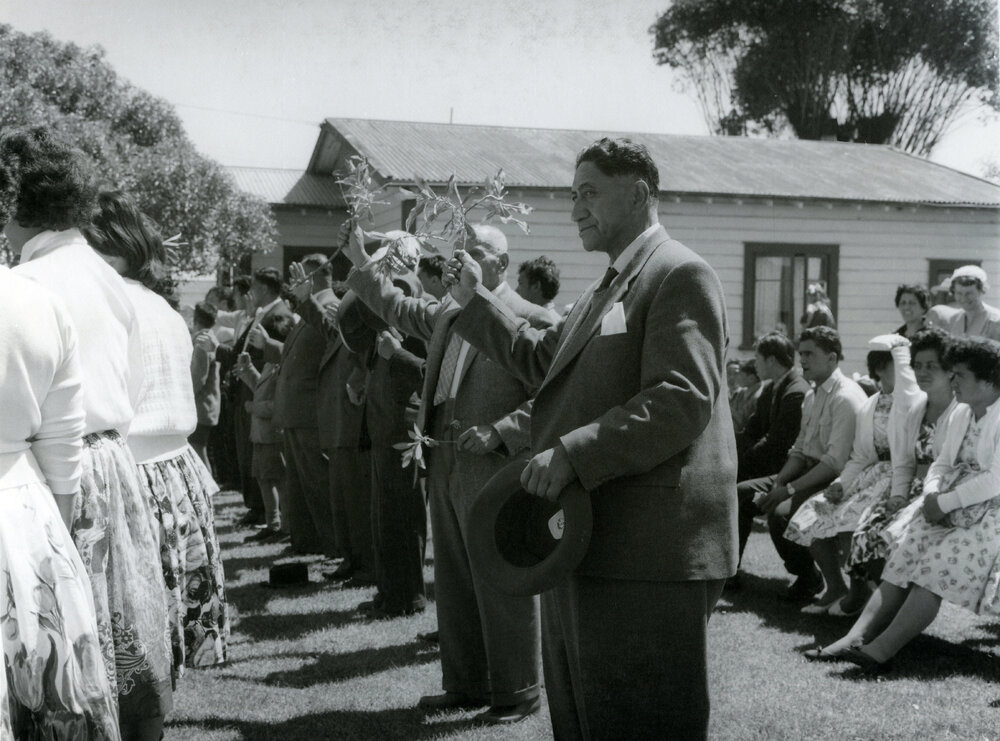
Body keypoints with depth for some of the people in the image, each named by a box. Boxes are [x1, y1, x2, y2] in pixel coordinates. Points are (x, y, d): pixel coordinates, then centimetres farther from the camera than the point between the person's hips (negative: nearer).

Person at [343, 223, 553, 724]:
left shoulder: (531, 321, -9)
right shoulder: (447, 313, 14)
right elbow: (397, 307, 28)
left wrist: (498, 432, -20)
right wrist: (358, 260, 19)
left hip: (495, 471, -7)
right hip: (445, 468, 8)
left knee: (502, 588, 1)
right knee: (454, 585, 15)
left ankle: (516, 693, 13)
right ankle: (465, 684, 27)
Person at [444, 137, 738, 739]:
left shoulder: (680, 275, -11)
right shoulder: (611, 284, 21)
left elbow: (680, 401, -22)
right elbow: (545, 361, 26)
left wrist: (573, 453, -26)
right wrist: (476, 301, 23)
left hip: (649, 549, -10)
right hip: (585, 541, 10)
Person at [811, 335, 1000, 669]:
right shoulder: (961, 414, 18)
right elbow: (942, 464, 18)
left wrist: (945, 503, -17)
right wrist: (932, 493, -4)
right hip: (949, 507, 8)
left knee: (937, 564, -25)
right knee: (905, 554, -13)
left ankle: (882, 648, -32)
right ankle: (858, 635, -25)